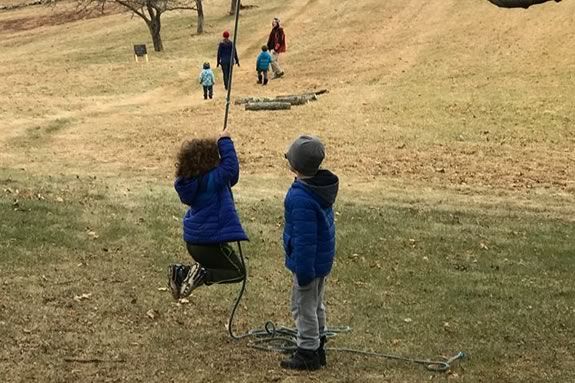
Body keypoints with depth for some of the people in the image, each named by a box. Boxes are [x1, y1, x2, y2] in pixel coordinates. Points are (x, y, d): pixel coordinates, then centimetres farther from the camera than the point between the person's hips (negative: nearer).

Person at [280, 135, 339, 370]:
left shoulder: (301, 197, -29)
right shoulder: (323, 186, 1)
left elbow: (304, 239, -26)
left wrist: (303, 271, -19)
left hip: (308, 262, -9)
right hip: (323, 259, 9)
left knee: (304, 307, 5)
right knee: (316, 305, 21)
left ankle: (307, 353, 15)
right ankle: (318, 349, 33)